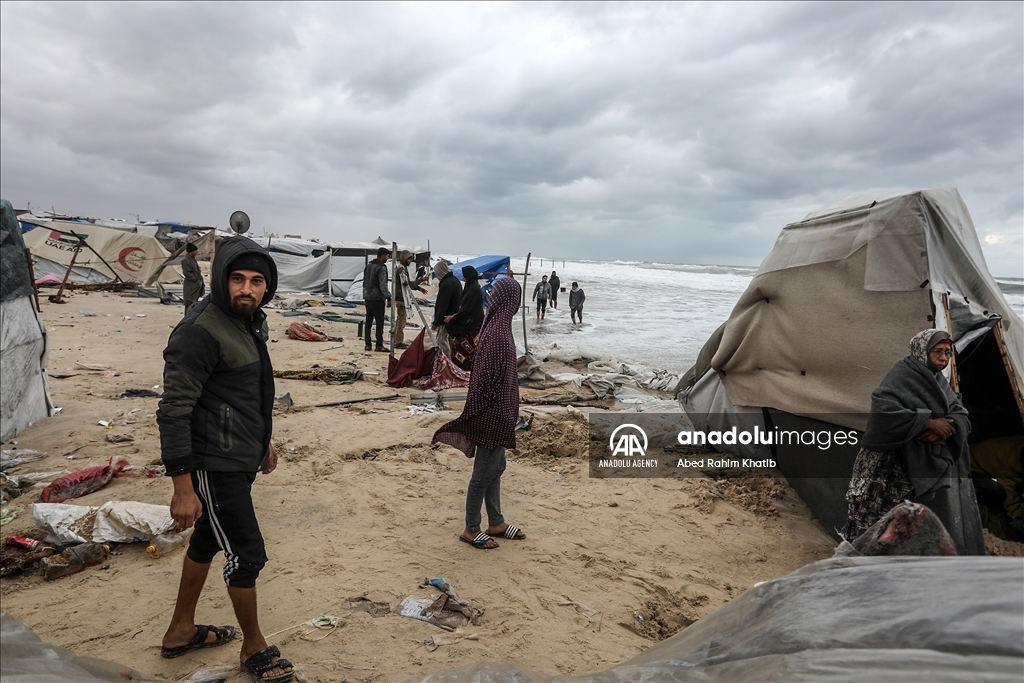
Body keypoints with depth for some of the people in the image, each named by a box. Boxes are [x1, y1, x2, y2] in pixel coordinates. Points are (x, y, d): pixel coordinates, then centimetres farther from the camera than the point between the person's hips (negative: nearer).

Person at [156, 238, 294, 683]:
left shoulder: (250, 320, 5)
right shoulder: (201, 331, -23)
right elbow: (174, 411, -23)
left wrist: (265, 442, 23)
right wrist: (182, 487, -22)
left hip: (241, 459, 9)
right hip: (215, 465, -9)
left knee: (208, 541, 22)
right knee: (247, 554, 1)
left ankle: (181, 631, 42)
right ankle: (254, 647, 24)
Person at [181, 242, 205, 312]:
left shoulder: (193, 259, 14)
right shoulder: (185, 260, -14)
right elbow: (187, 273, -19)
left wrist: (201, 281, 12)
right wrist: (197, 280, -17)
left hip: (197, 285, 9)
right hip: (191, 286, -9)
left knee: (195, 303, 15)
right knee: (189, 303, -6)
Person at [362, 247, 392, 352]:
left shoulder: (368, 266, 13)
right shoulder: (381, 268, -14)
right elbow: (383, 286, -18)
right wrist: (388, 297, -12)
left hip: (367, 299, 8)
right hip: (377, 299, -8)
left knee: (368, 322, 10)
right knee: (379, 323, -2)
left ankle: (367, 344, 12)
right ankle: (379, 345, 0)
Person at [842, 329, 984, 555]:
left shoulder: (939, 381, 16)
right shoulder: (903, 374, -9)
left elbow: (962, 417, 8)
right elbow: (883, 409, -25)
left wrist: (945, 427, -15)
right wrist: (928, 422, -22)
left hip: (945, 466, 8)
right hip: (918, 467, -8)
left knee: (956, 524, 9)